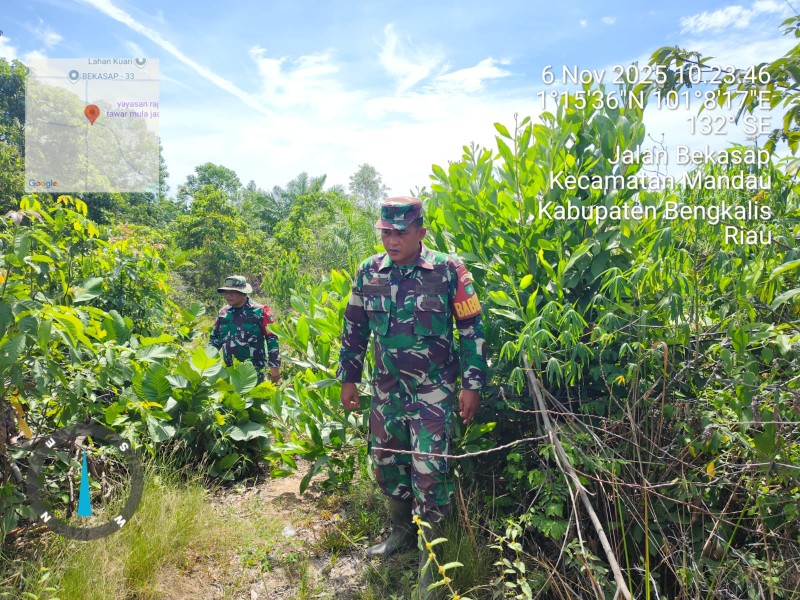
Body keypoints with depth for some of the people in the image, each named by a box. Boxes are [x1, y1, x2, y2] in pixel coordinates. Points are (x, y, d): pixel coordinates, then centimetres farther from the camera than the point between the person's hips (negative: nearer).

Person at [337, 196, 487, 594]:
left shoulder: (448, 271, -11)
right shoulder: (368, 272, 1)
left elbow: (471, 330, -6)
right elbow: (354, 328, 10)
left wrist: (472, 385, -7)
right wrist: (348, 378, 10)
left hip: (433, 392, -4)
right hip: (386, 390, 5)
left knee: (428, 470, -5)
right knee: (386, 461, 15)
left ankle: (431, 553, 13)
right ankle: (402, 531, 37)